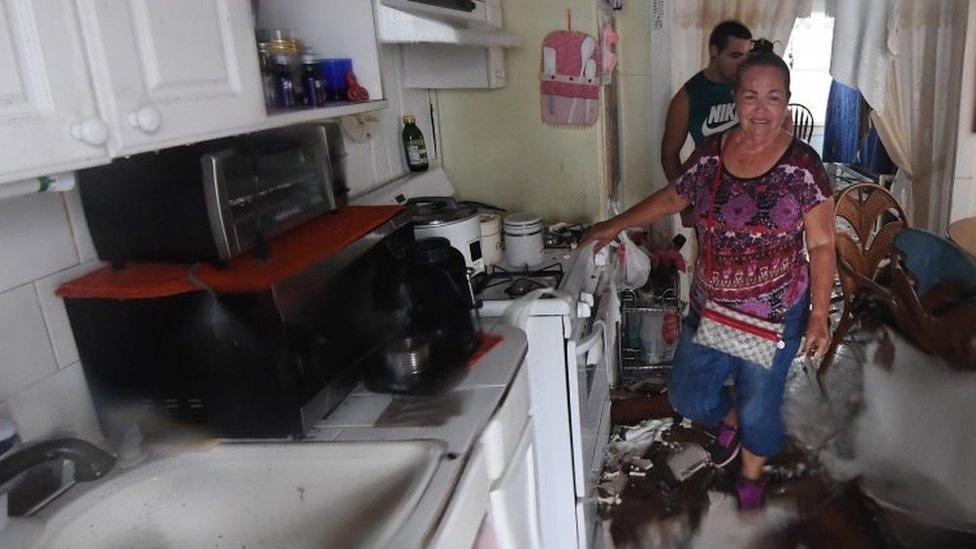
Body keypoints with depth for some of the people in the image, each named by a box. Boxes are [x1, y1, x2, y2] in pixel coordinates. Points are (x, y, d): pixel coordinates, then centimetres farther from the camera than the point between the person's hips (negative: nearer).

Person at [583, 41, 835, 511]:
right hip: (709, 310, 3)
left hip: (775, 316, -3)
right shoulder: (709, 154, -4)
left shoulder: (802, 165, -12)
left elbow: (822, 245, -9)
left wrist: (818, 316, -14)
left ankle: (751, 474, 44)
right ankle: (729, 418, 49)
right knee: (687, 397, 13)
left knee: (759, 407, 11)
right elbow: (672, 197, 13)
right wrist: (615, 225, 14)